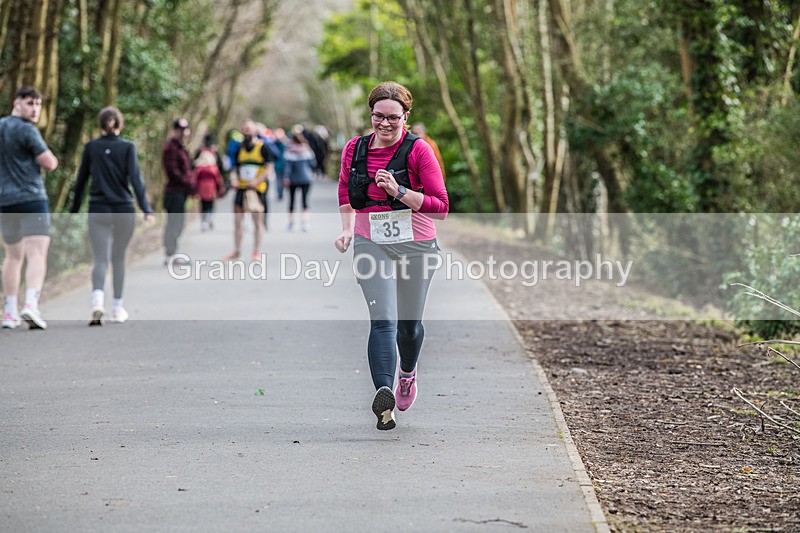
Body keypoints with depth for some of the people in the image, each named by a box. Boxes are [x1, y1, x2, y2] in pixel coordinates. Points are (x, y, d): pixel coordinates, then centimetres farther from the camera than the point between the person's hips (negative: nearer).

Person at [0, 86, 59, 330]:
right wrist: (50, 157, 10)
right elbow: (50, 163, -10)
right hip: (32, 199, -7)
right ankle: (31, 305, -28)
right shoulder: (26, 130, -10)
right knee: (37, 254, -11)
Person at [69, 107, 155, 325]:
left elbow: (81, 180, 7)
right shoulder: (128, 147, -2)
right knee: (118, 258, 14)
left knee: (100, 260, -4)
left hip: (98, 210, 0)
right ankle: (117, 308, 20)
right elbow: (135, 179, -12)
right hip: (124, 210, 0)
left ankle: (97, 301, -28)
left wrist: (74, 209, 17)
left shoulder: (91, 147, 2)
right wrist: (146, 210, -14)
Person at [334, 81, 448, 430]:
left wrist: (400, 192, -20)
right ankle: (384, 395, -28)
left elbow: (441, 206, -10)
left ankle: (407, 372, 44)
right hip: (370, 244, 1)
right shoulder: (354, 149, 4)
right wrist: (348, 229, 8)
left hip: (415, 245, -1)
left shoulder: (418, 151, -7)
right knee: (383, 320, -17)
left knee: (408, 323, 12)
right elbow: (346, 194, 22)